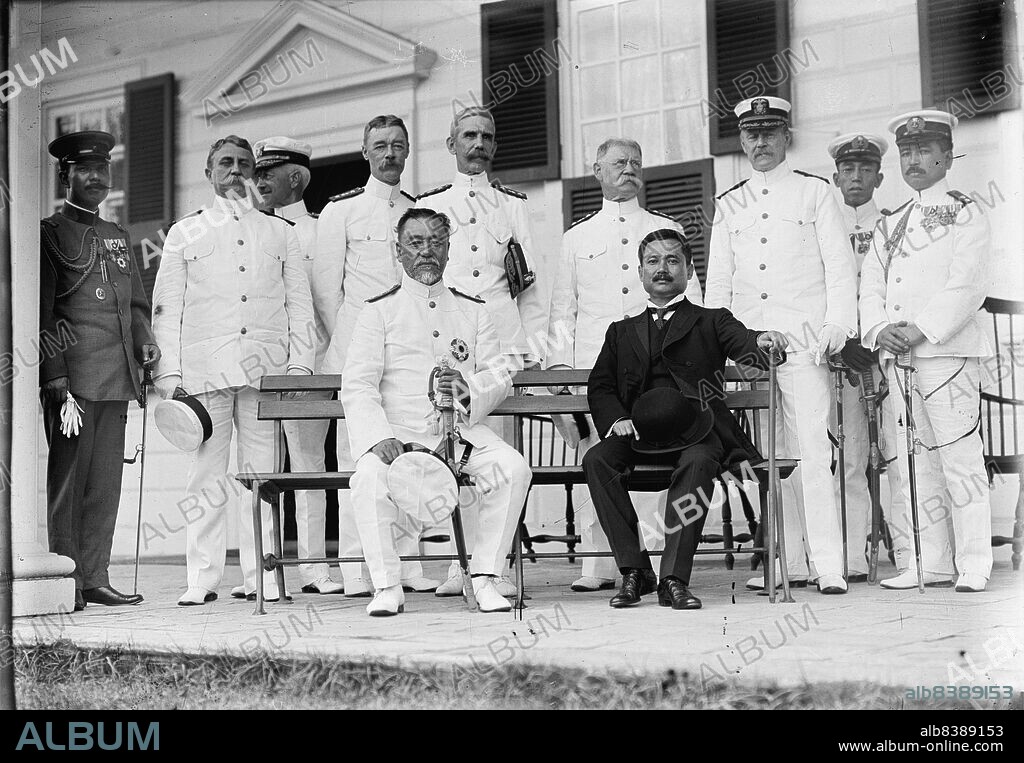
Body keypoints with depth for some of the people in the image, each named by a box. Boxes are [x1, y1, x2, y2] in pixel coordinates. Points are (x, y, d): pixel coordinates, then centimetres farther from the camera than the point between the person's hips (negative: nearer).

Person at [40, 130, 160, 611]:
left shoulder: (118, 237, 21)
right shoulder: (50, 234, 0)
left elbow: (136, 301, 26)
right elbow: (41, 314, -6)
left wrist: (146, 340, 6)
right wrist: (56, 377, -14)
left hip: (118, 377, 6)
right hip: (73, 376, -6)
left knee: (106, 482, 6)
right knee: (67, 479, -4)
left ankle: (95, 579, 11)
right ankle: (64, 582, 1)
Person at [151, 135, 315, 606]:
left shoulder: (280, 232, 18)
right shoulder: (184, 233, 15)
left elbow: (298, 302, 14)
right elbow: (166, 307, 10)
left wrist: (299, 364, 2)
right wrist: (168, 374, 0)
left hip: (266, 367, 1)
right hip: (205, 367, -1)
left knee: (262, 474, -1)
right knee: (207, 476, -4)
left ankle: (261, 577, 4)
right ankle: (202, 580, 1)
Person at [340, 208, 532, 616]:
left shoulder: (473, 310, 18)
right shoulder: (379, 310, 8)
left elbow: (500, 376, 10)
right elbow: (357, 386, -2)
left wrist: (469, 388, -14)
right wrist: (379, 438, -20)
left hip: (462, 430, 2)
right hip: (399, 433, -2)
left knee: (513, 468, -25)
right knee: (370, 475, -33)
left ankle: (483, 577, -14)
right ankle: (387, 587, -21)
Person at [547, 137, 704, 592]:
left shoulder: (667, 230, 17)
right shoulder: (577, 237, 18)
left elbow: (690, 299, 13)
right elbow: (563, 307, 15)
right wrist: (559, 362, 4)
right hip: (593, 366, 1)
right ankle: (598, 565, 0)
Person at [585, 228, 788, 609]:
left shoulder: (711, 321, 19)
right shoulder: (622, 332, 26)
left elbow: (743, 344, -1)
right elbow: (599, 387, 17)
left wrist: (764, 340, -27)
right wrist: (616, 420, -6)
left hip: (696, 431, -2)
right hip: (638, 434, 3)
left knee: (697, 463, -36)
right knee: (596, 460, -27)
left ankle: (674, 579, -33)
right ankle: (634, 571, -22)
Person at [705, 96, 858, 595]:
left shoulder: (814, 191, 9)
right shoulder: (729, 205, 17)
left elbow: (838, 264, 4)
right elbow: (718, 279, 18)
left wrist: (838, 324, -7)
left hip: (803, 341, -3)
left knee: (811, 450, -10)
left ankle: (828, 565, -9)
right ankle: (785, 562, 7)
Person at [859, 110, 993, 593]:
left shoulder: (966, 216, 3)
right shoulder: (889, 224, 21)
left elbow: (968, 287, -8)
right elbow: (871, 285, 14)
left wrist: (922, 330, -17)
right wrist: (879, 330, -5)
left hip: (947, 350, -6)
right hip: (897, 355, 6)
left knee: (960, 458, -8)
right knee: (914, 462, 6)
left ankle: (974, 565, -3)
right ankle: (931, 563, 11)